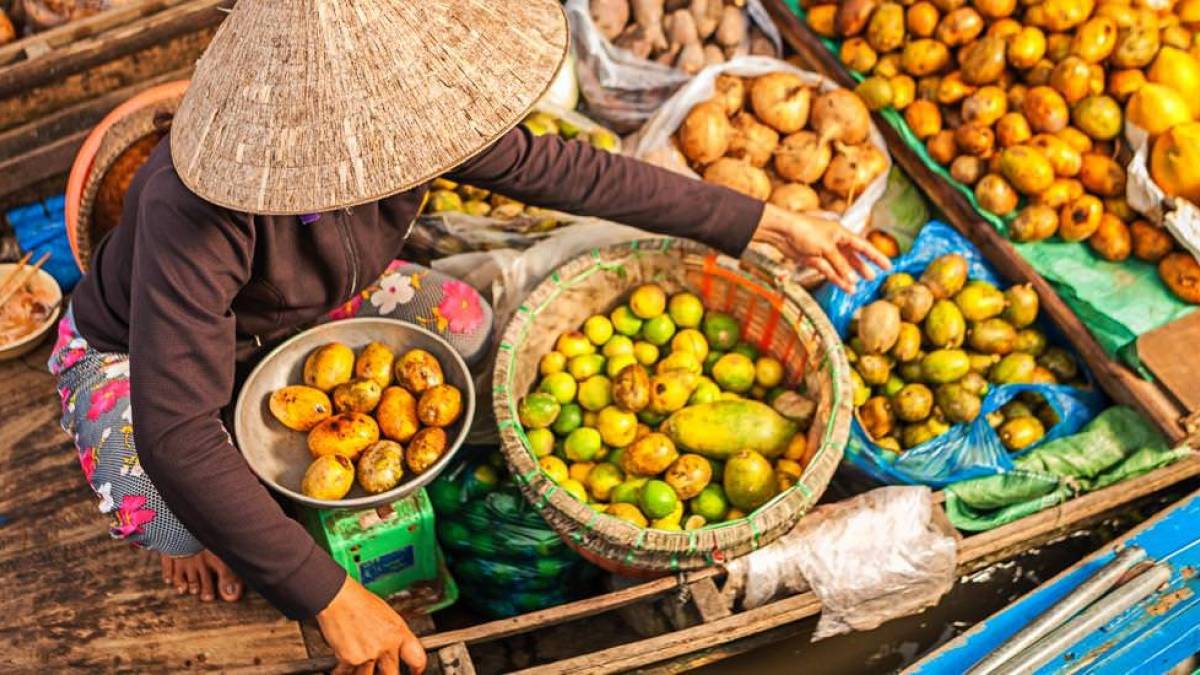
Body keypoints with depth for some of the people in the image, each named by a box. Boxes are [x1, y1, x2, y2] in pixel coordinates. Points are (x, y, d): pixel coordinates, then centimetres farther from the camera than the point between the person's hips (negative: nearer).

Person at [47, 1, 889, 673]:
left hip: (297, 304, 5)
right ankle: (195, 535, 8)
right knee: (179, 525, -32)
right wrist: (334, 599, -41)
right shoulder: (196, 213, -45)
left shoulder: (396, 117, -28)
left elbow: (554, 168, -18)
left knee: (464, 322, -13)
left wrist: (768, 223, -14)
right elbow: (177, 444, -43)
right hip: (139, 350, -5)